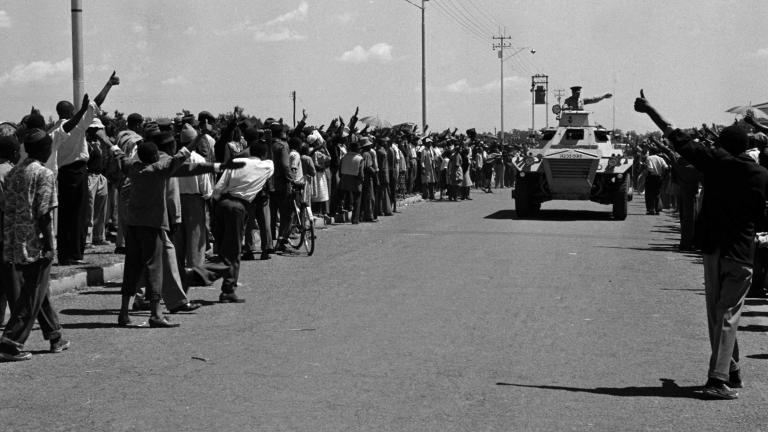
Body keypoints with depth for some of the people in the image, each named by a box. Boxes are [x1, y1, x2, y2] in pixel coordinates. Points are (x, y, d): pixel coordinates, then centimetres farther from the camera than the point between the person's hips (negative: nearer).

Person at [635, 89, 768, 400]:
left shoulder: (714, 161, -3)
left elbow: (678, 139, 3)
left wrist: (649, 110, 12)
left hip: (712, 247, 2)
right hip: (741, 253, -2)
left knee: (716, 313, 13)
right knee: (728, 316, -3)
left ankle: (730, 373, 21)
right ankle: (719, 379, -13)